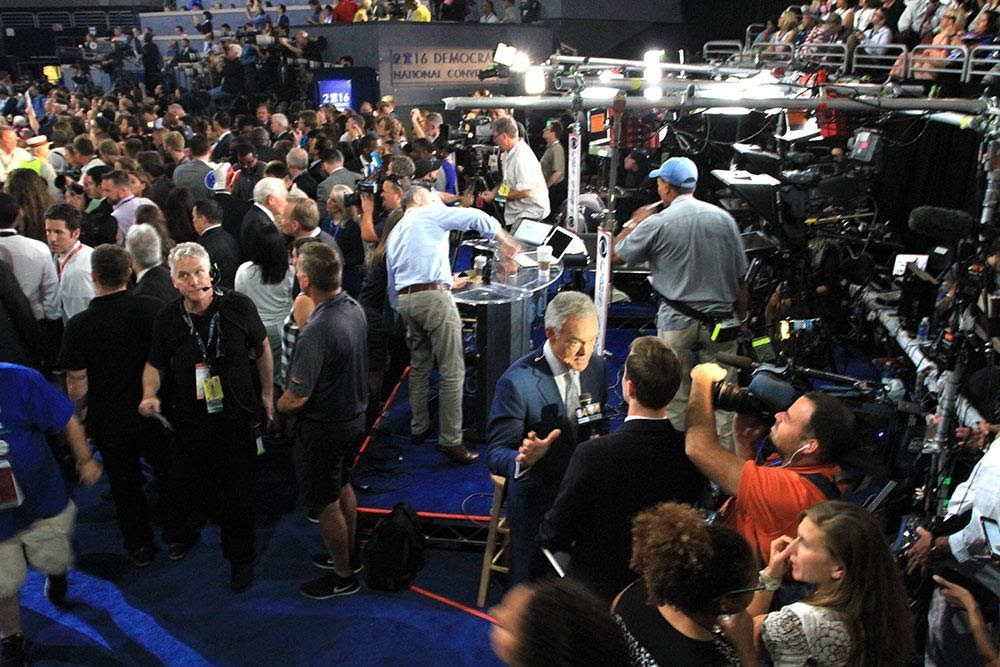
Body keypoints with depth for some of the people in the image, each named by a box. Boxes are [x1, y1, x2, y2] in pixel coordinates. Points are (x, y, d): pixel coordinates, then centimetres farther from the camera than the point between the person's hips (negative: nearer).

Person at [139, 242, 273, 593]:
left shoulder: (238, 306, -13)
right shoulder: (167, 319, -7)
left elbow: (262, 347, 2)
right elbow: (155, 364, 7)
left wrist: (267, 394, 7)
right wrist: (150, 394, -13)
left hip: (235, 417, -2)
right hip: (190, 420, 2)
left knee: (237, 492, 6)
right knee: (186, 484, 19)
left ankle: (240, 557, 27)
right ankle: (186, 531, 51)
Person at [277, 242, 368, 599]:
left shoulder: (315, 332, -33)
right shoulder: (354, 308, -6)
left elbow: (297, 398, -27)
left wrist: (272, 408, -6)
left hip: (325, 427, -8)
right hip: (355, 414, 8)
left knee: (326, 502, 10)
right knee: (343, 486, 26)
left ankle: (343, 576, 27)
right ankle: (347, 554, 45)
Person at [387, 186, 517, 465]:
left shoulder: (395, 233, 26)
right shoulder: (430, 213, 7)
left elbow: (393, 283, 26)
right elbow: (475, 217, -2)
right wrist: (504, 240, 10)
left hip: (406, 300, 8)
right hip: (434, 296, -8)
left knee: (419, 367, 19)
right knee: (452, 371, -6)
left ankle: (419, 428, 27)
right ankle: (450, 440, -7)